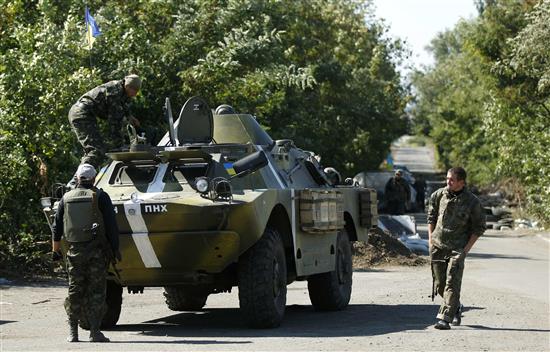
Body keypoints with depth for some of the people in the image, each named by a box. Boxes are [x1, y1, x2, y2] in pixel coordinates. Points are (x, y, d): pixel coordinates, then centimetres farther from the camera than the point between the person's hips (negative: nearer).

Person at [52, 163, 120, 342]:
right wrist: (115, 248, 0)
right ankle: (94, 331, -2)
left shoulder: (66, 198, 7)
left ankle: (73, 332, 9)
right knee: (96, 291, 1)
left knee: (75, 289, 10)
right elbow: (111, 225, -6)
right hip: (96, 250, -3)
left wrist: (55, 250, 18)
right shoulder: (100, 197, -3)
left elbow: (57, 227, 10)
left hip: (74, 251, 3)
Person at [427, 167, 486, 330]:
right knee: (439, 283, 10)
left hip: (457, 248, -4)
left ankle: (444, 318, -16)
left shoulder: (472, 202, -7)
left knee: (452, 283, -14)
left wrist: (467, 248, -6)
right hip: (437, 246, 4)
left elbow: (479, 227, 1)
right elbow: (431, 217, 16)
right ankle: (456, 307, 34)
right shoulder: (438, 195, 3)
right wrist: (431, 240, 8)